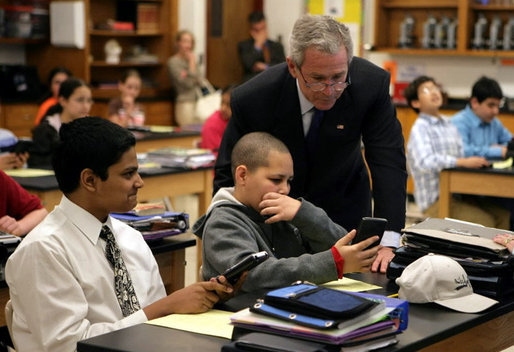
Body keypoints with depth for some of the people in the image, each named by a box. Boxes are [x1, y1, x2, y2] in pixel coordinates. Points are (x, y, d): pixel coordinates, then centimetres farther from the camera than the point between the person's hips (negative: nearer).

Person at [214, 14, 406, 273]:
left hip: (344, 213, 1)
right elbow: (228, 177, -17)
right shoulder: (251, 99, -27)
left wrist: (387, 242, -34)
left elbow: (389, 163, -24)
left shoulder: (371, 84, -25)